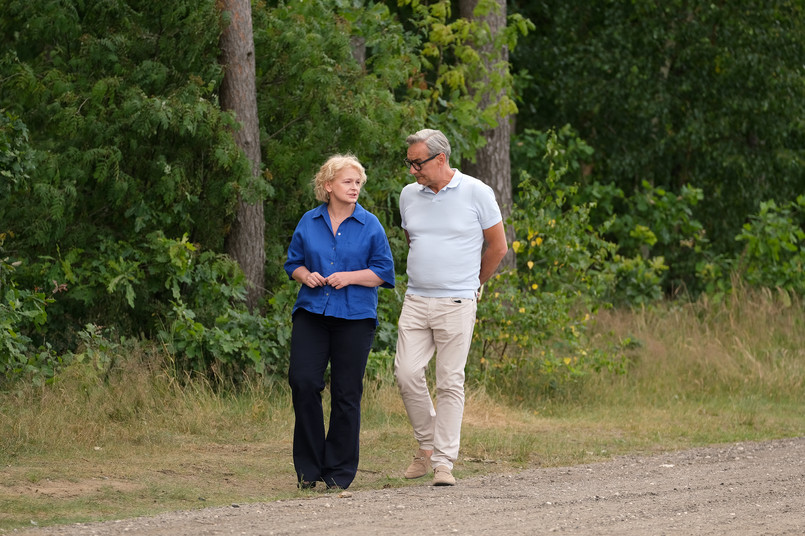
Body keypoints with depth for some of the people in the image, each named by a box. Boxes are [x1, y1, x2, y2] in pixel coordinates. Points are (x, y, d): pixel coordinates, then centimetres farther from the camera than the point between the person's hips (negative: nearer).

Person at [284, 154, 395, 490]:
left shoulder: (370, 226, 2)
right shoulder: (309, 223, 9)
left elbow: (383, 272, 2)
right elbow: (293, 262, 18)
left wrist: (350, 277, -13)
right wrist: (305, 275, -4)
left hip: (354, 317, -2)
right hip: (312, 312, 2)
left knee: (346, 393, -1)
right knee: (302, 381, -11)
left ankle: (339, 472, 8)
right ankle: (309, 467, 1)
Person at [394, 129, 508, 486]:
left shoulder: (476, 194, -4)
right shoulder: (409, 195, 9)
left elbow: (497, 246, 5)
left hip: (456, 305, -4)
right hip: (415, 302, 4)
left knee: (450, 382, -4)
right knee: (407, 373, -6)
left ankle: (443, 462, -1)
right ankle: (427, 444, 15)